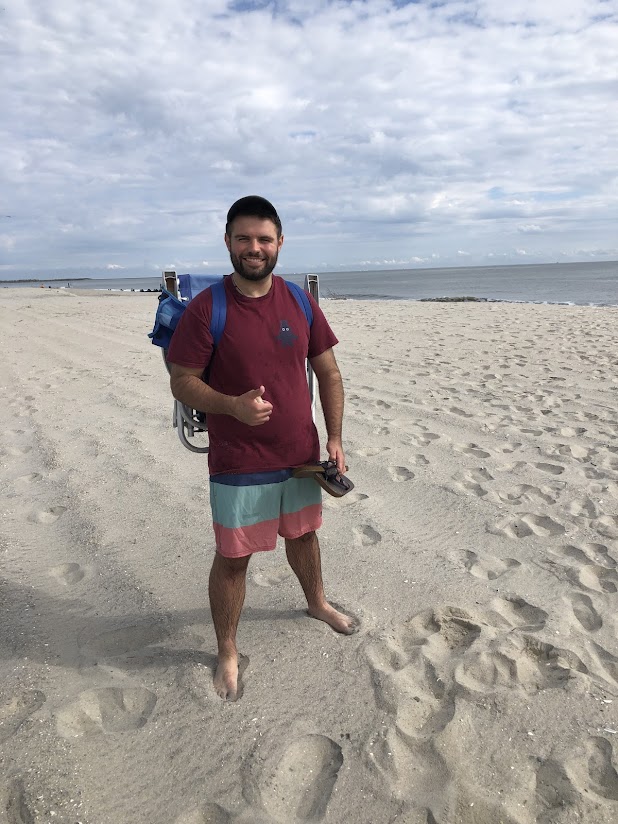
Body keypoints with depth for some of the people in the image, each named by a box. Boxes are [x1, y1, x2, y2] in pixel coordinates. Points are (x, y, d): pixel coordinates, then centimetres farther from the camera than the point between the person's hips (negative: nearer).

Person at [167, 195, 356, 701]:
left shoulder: (300, 304, 0)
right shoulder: (206, 309, -12)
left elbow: (329, 374, 5)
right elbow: (182, 382, -10)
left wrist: (335, 439, 0)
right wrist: (233, 405, -28)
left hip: (301, 456, 4)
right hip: (238, 465, -4)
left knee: (303, 534, 24)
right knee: (233, 558, 7)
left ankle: (317, 603, 52)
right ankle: (227, 652, 30)